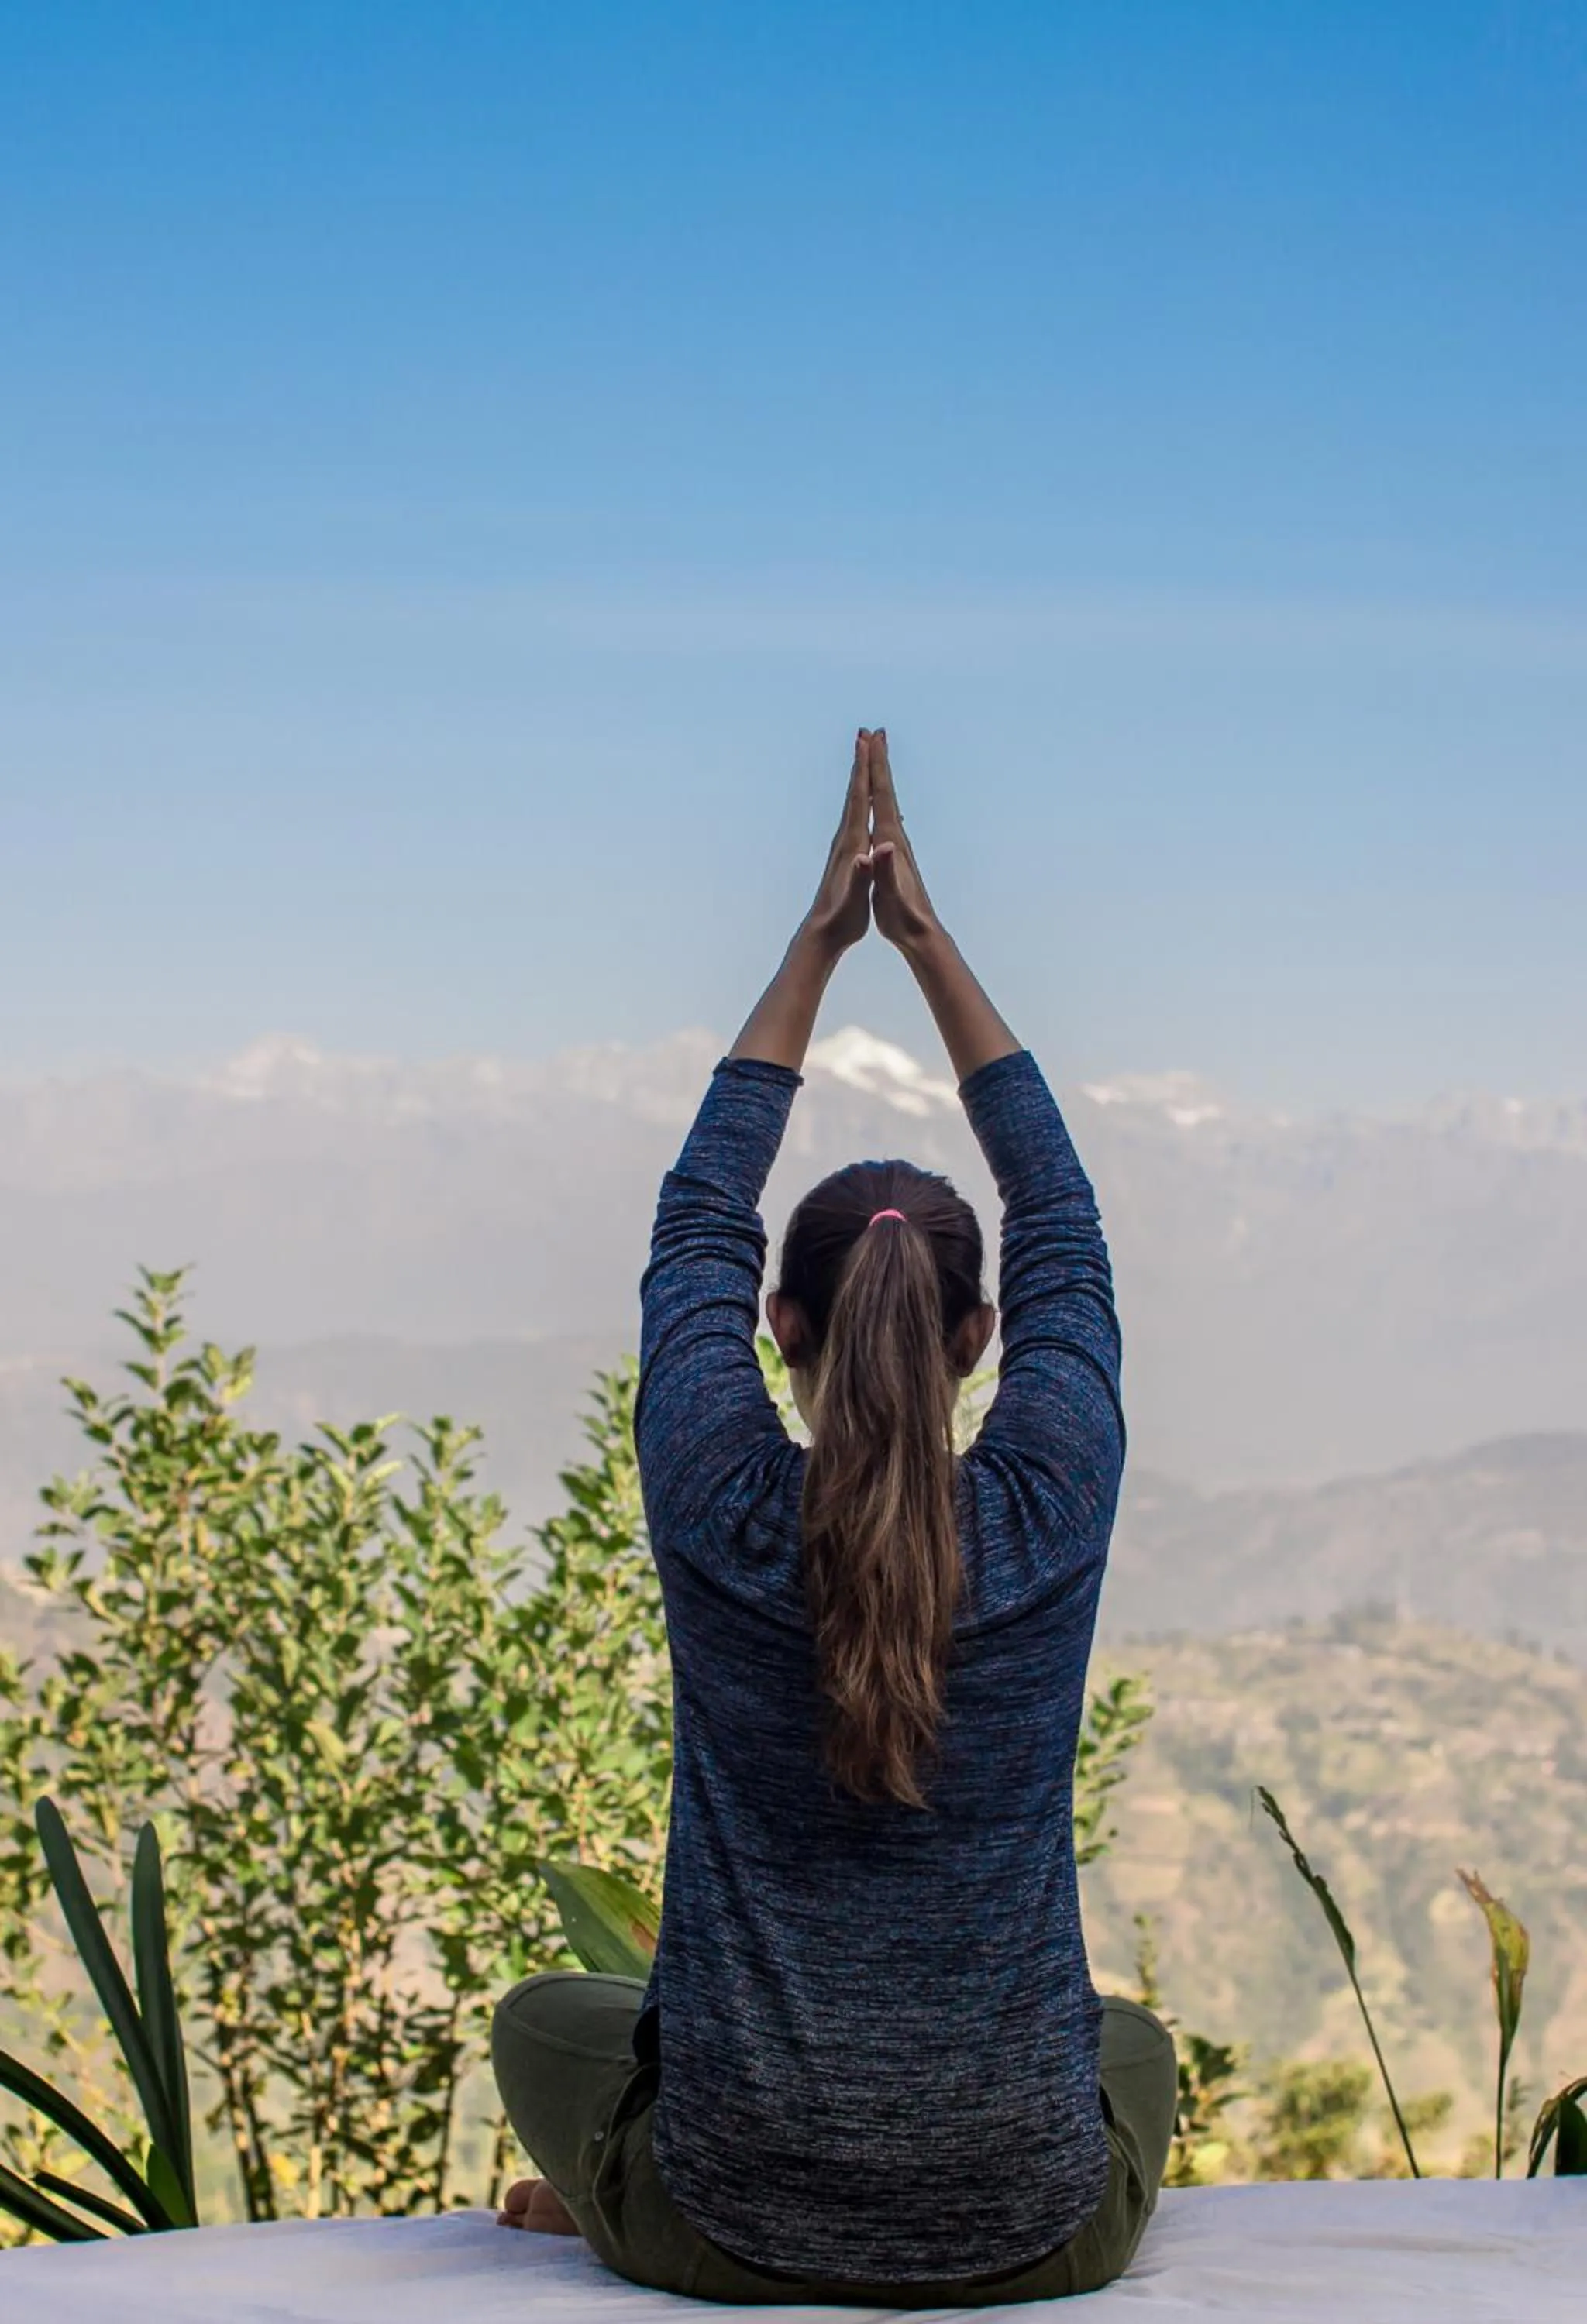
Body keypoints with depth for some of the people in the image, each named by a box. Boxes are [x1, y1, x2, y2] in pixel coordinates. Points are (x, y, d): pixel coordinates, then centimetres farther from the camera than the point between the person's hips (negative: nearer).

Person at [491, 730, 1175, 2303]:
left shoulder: (720, 1513, -12)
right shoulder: (1049, 1517, -10)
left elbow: (698, 1225, 4)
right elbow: (1062, 1228, 5)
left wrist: (815, 948, 10)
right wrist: (929, 946, 10)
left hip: (730, 2230, 0)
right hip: (1032, 2234, 0)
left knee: (546, 2017, 33)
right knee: (1134, 2042, 37)